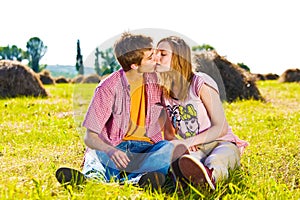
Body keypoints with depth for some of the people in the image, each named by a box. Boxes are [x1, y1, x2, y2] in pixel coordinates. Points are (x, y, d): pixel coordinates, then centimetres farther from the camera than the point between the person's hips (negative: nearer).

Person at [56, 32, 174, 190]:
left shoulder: (156, 79, 0)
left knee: (172, 149, -33)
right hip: (116, 146, -3)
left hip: (147, 146, 3)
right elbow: (89, 137, -15)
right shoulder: (108, 88, -12)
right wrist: (110, 151, -36)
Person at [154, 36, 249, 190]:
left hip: (222, 143, -2)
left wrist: (189, 142, -20)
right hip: (192, 149, 2)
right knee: (181, 161, -37)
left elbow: (221, 128, -10)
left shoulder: (201, 83, -8)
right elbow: (168, 133, 13)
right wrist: (178, 143, -12)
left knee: (214, 162, -40)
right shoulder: (163, 90, 9)